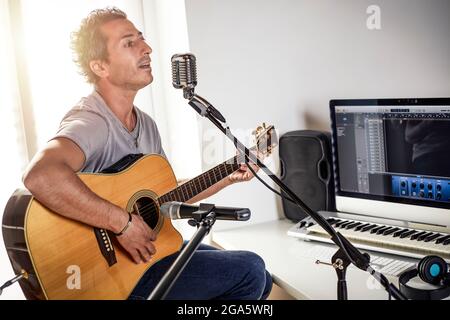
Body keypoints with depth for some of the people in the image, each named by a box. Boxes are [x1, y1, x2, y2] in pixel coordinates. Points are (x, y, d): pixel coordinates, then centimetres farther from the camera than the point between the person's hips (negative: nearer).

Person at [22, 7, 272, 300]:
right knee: (250, 270, -10)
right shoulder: (91, 122, -24)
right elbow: (40, 176, -45)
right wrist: (124, 223, -37)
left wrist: (229, 178, 10)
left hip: (151, 245, 9)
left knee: (260, 280, 9)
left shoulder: (146, 124, 7)